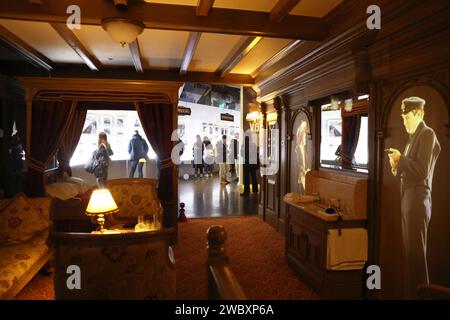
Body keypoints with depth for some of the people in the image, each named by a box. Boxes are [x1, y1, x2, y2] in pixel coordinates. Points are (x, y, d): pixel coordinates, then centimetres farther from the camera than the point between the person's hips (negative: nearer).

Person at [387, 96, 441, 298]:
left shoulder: (427, 134, -10)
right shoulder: (413, 136, 17)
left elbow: (422, 170, -18)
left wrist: (401, 158, -10)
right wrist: (397, 167, 2)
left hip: (418, 200, -9)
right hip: (408, 198, 9)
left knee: (416, 251, -1)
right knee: (409, 249, 14)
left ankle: (421, 293, 12)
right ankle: (410, 291, 25)